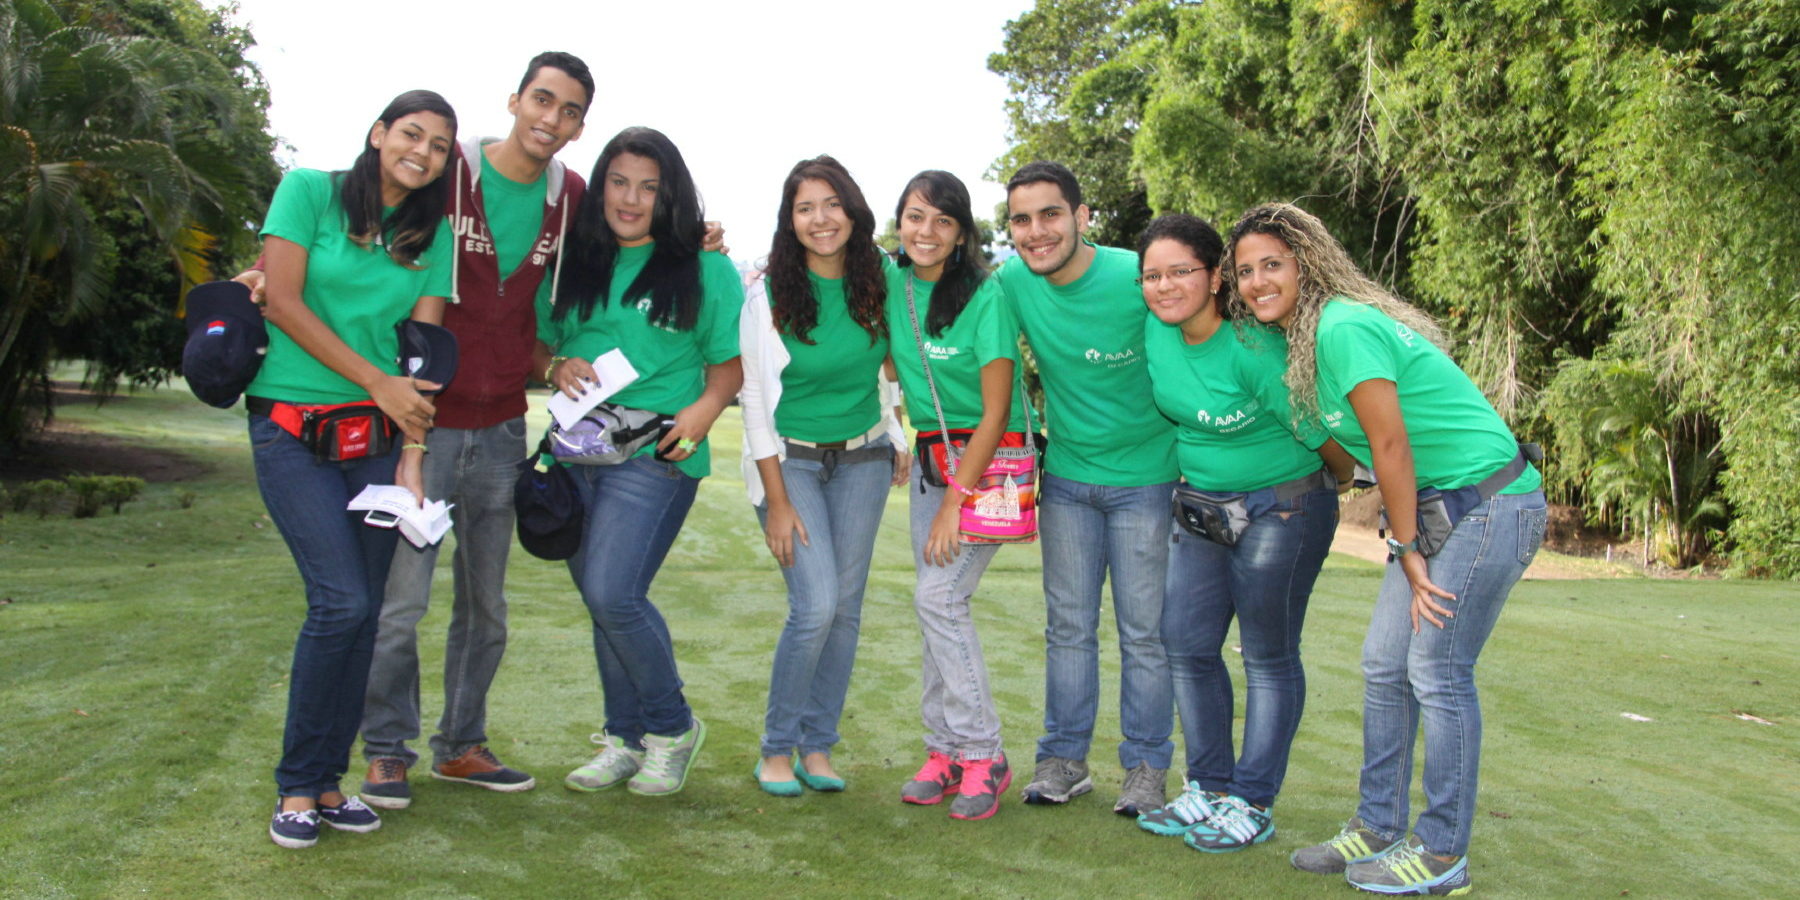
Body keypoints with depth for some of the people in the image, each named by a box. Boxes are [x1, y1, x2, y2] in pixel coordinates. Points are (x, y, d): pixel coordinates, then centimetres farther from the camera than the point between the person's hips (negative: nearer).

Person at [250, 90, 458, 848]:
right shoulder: (310, 190, 1)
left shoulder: (434, 234, 10)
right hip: (292, 428, -4)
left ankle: (327, 781, 16)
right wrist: (377, 381, -9)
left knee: (364, 613, 2)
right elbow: (282, 301, -7)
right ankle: (296, 785, 4)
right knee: (341, 600, -13)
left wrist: (412, 458, -6)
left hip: (376, 438, 4)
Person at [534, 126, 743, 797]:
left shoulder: (704, 268, 1)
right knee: (601, 603, 10)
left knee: (612, 595, -16)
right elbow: (539, 344, 19)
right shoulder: (574, 264, 13)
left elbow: (731, 361, 2)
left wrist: (705, 408, -17)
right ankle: (624, 740, 25)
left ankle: (672, 727, 6)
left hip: (656, 456, -5)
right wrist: (557, 368, -4)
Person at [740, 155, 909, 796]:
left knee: (846, 607, 3)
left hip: (862, 460, 4)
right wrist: (777, 501, -12)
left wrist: (898, 439, 9)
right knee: (816, 606, -14)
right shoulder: (769, 295, -10)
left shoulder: (877, 283, -1)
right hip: (791, 459, -3)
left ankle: (817, 747, 17)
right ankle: (777, 748, 5)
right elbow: (756, 400, -9)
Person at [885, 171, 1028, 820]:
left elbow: (995, 413, -16)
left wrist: (956, 501, -17)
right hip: (930, 457, 6)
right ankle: (945, 749, 16)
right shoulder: (890, 282, 0)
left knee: (939, 595, -14)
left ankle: (982, 755, -2)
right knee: (936, 603, 5)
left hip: (991, 461, -6)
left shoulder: (985, 295, -17)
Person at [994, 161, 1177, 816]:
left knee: (1144, 632, 4)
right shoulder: (1012, 284, -8)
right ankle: (1063, 758, 22)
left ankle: (1146, 767, 17)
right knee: (1069, 626, 11)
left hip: (1145, 477, -3)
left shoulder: (1138, 280, -20)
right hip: (1066, 477, 4)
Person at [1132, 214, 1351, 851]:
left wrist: (1338, 482, 1)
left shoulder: (1254, 351, -26)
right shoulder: (1155, 332, -6)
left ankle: (1253, 804, 13)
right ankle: (1209, 788, 20)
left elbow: (1321, 435, -15)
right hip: (1200, 510, 7)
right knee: (1186, 644, 7)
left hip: (1281, 508, -7)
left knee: (1268, 656, 4)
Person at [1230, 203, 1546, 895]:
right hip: (1437, 505, 9)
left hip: (1488, 501, -9)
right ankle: (1378, 829, 20)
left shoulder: (1343, 327, -19)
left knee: (1437, 672, -4)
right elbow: (1347, 446, 14)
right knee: (1384, 665, 9)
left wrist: (1407, 548, -11)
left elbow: (1391, 444, -18)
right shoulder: (1303, 336, 9)